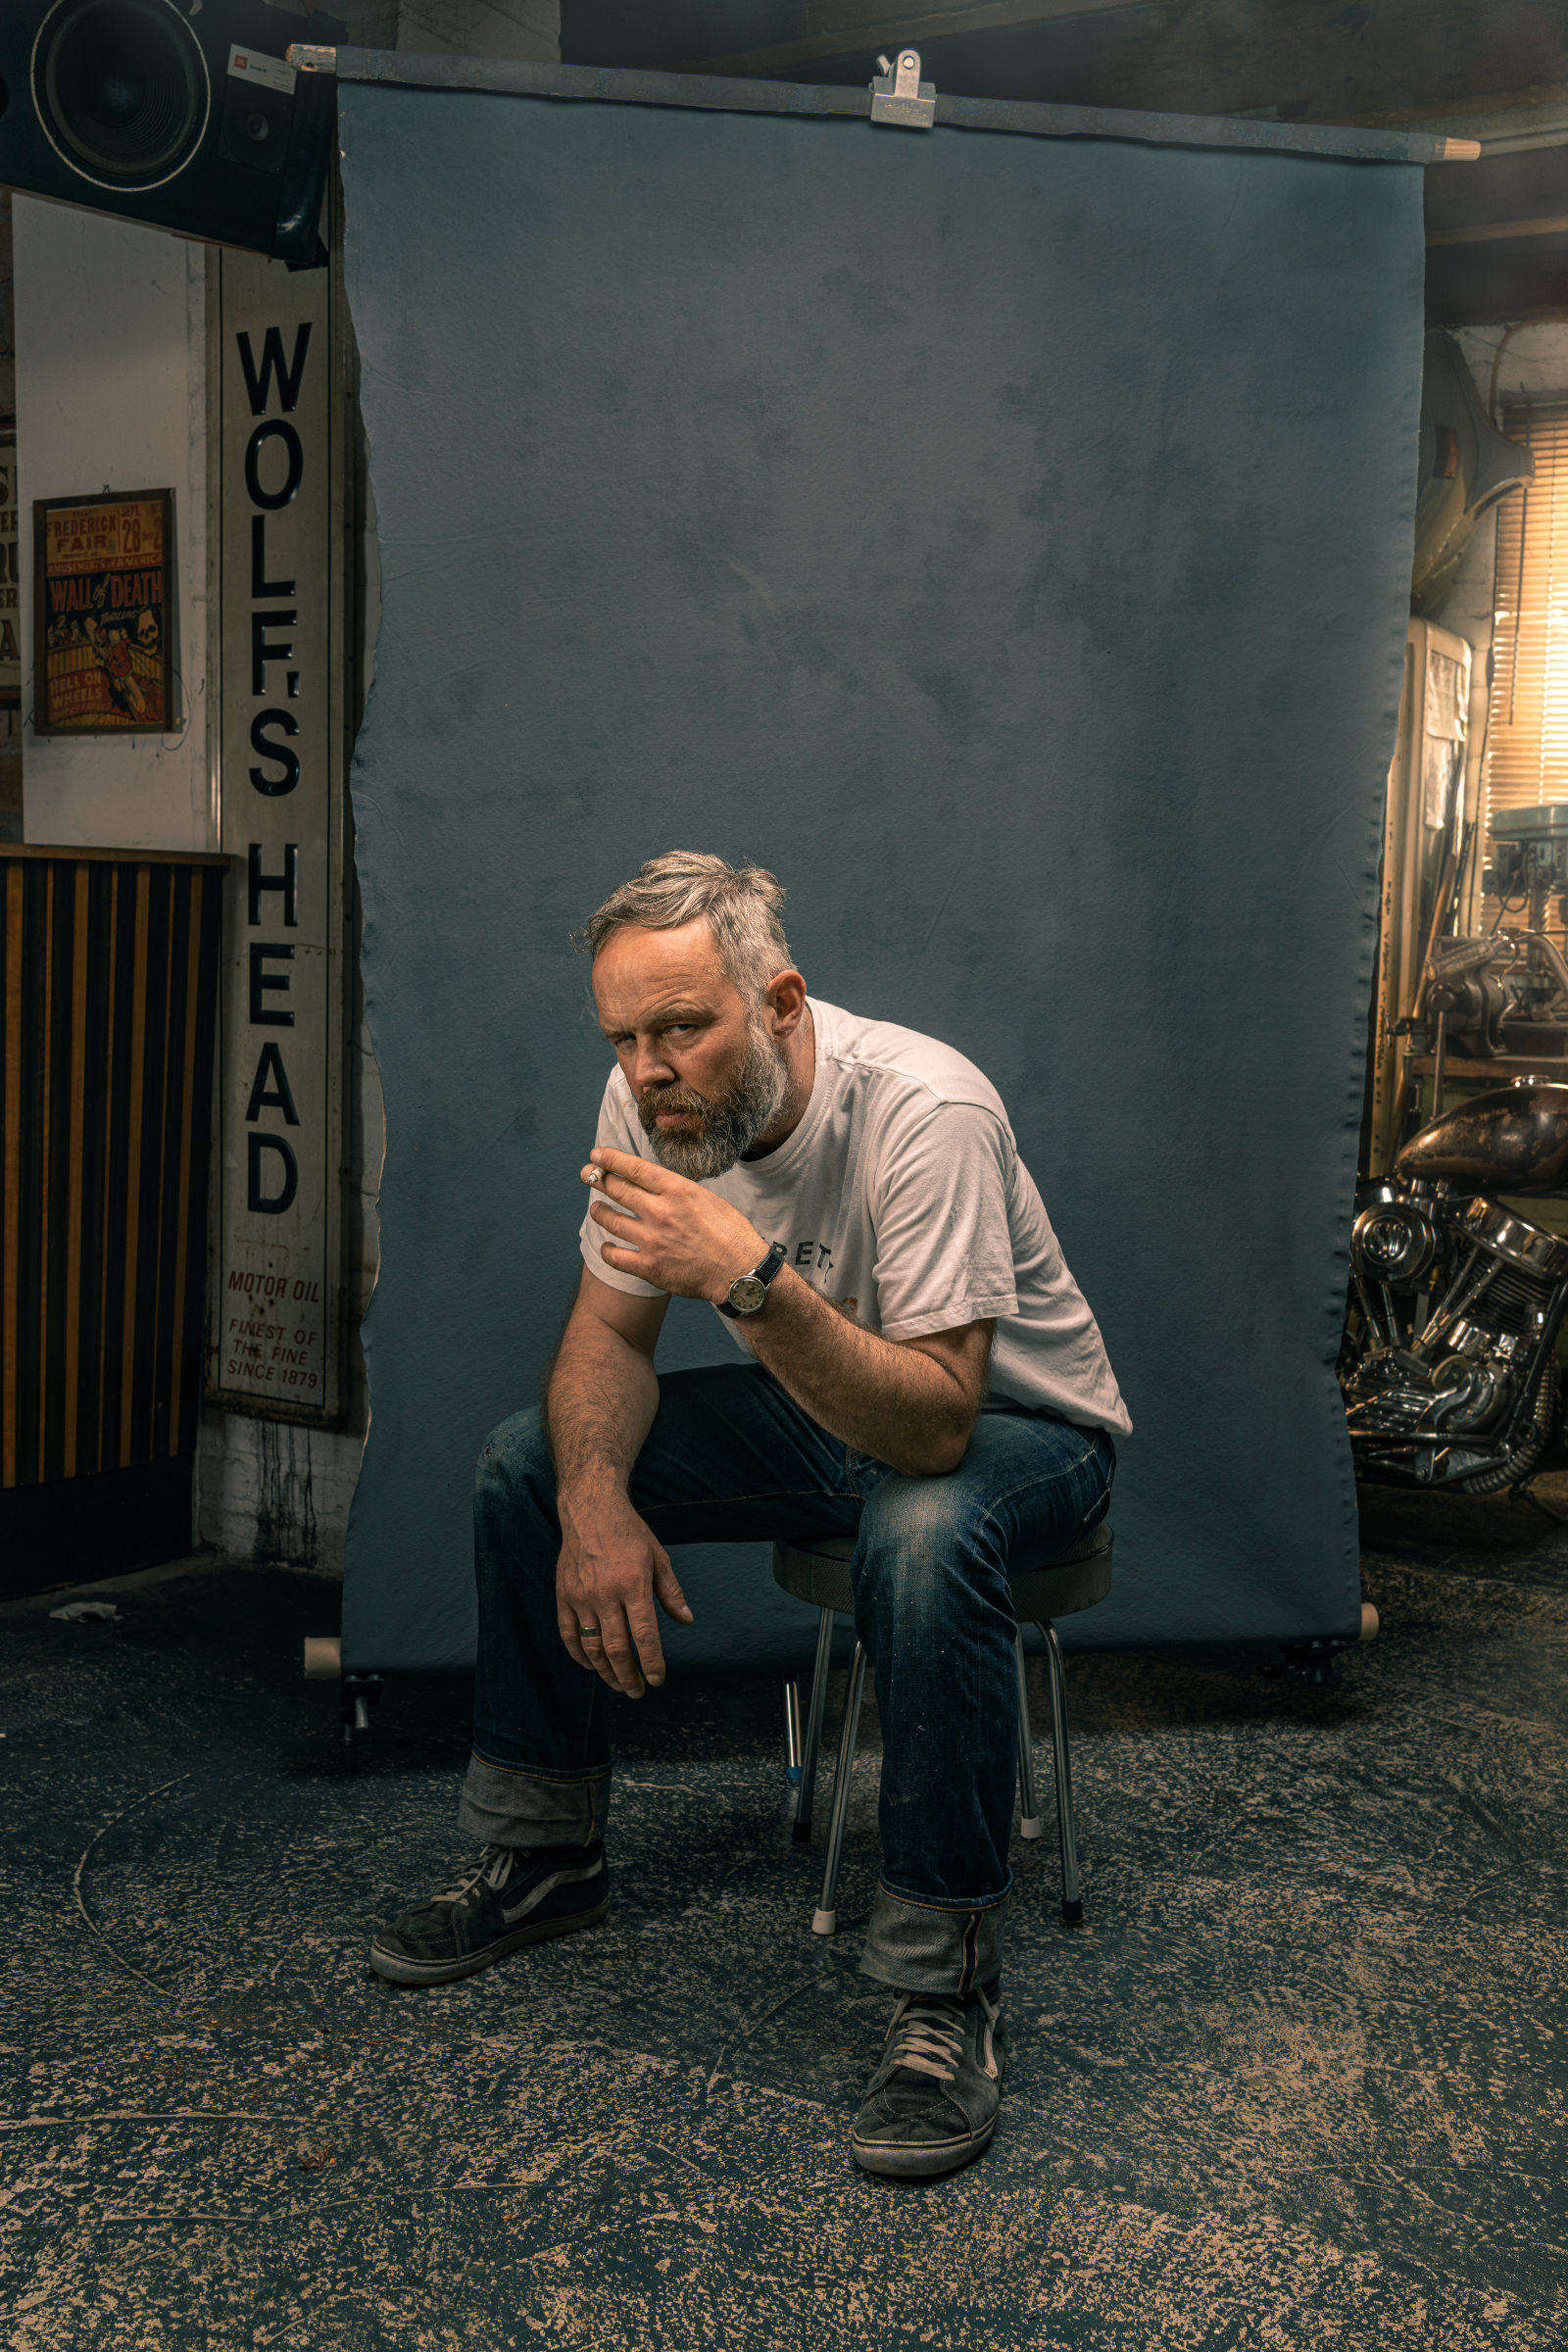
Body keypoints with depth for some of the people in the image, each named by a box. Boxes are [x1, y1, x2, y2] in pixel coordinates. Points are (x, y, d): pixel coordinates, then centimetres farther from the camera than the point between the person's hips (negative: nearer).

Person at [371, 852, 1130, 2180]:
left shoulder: (924, 1111, -34)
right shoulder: (653, 1105, -14)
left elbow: (933, 1424, -38)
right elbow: (612, 1331, -5)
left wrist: (752, 1278, -50)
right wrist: (597, 1501, -24)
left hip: (1021, 1425, -6)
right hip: (822, 1410, 6)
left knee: (924, 1535, -40)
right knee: (530, 1464, -5)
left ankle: (950, 1989, -24)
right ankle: (545, 1854, 12)